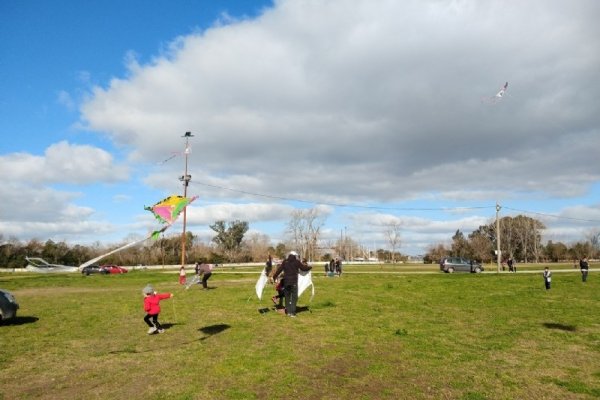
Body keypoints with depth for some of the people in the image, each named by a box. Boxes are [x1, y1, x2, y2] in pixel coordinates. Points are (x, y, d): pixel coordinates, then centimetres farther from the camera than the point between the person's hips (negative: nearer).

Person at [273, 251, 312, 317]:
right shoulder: (297, 262, 0)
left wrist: (274, 277, 14)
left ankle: (288, 312, 18)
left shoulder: (285, 262, 6)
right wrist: (309, 266, 27)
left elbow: (279, 269, 6)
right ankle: (292, 313, -5)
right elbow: (303, 268, 7)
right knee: (294, 297, 1)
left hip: (286, 282, 3)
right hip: (294, 282, -3)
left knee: (287, 297, 14)